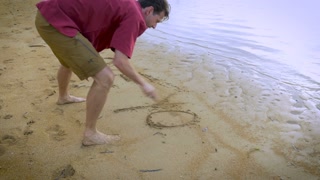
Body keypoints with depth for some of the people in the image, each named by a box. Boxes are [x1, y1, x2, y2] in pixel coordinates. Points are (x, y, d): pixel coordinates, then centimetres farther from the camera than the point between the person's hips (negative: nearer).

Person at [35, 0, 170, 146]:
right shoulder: (134, 15, -8)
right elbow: (120, 61, -15)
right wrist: (143, 83, -2)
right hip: (57, 22, -11)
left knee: (69, 61, 38)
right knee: (104, 78, -10)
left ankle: (63, 97, 67)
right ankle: (90, 133, 6)